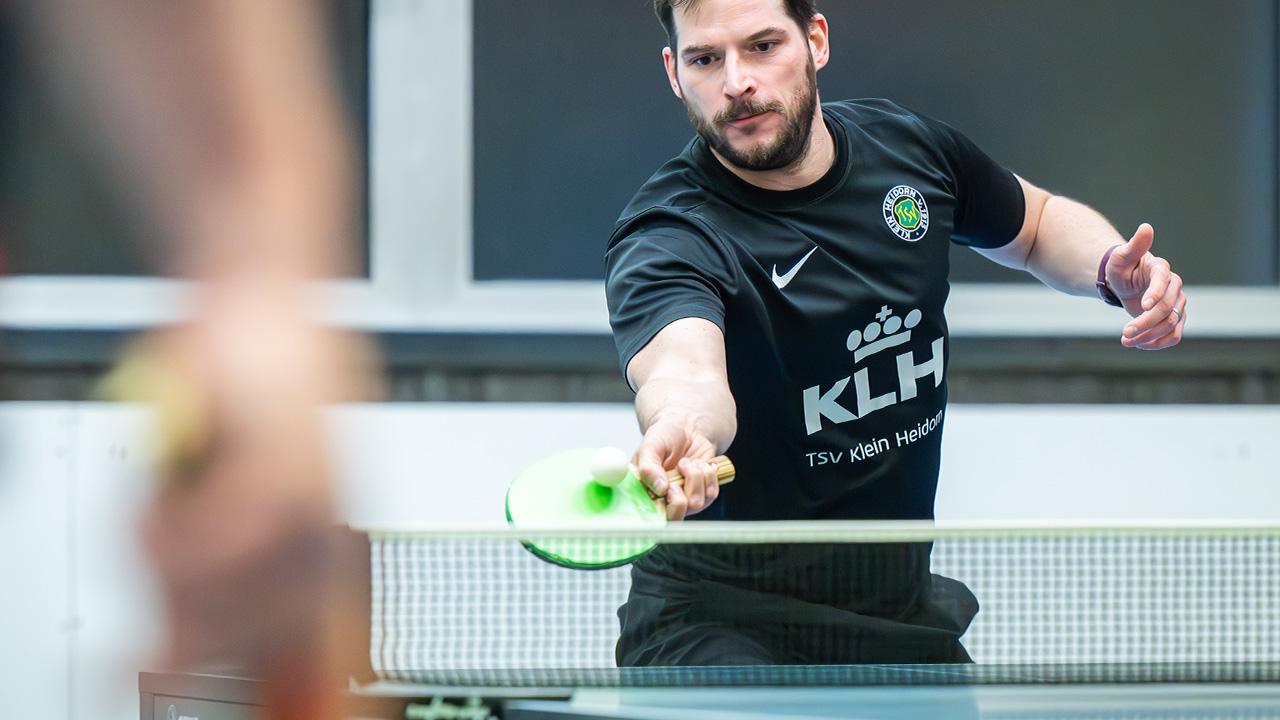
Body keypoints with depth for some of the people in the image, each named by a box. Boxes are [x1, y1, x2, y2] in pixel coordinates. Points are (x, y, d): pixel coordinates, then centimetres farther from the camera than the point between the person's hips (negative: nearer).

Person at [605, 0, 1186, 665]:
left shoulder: (910, 146, -2)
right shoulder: (666, 238, -22)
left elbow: (1036, 224, 20)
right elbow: (683, 363, -45)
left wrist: (1114, 268, -2)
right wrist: (683, 430, -69)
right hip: (719, 617, -7)